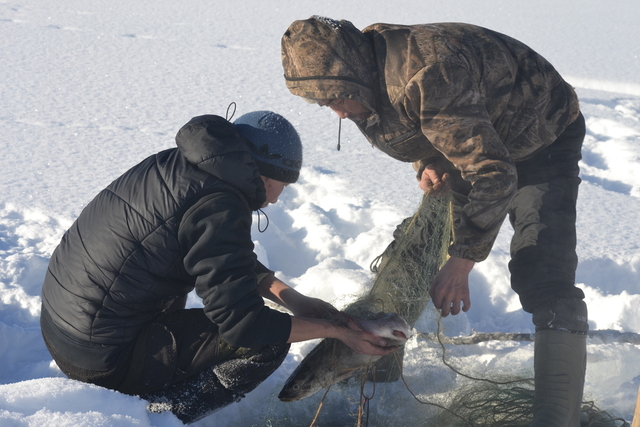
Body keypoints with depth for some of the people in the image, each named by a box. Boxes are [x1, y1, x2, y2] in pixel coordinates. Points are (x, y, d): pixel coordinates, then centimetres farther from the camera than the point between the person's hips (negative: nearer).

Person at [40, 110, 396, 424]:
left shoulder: (176, 164, 7)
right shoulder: (217, 206, -20)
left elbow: (230, 258, 20)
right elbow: (243, 324, -19)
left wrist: (291, 297, 12)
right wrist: (333, 329, -7)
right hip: (102, 359, -9)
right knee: (269, 342, -7)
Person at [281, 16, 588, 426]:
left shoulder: (427, 73, -40)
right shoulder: (368, 77, -10)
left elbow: (494, 174, -38)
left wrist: (461, 262, -37)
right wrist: (428, 164, -9)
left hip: (541, 140, -9)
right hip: (467, 142, 9)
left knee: (543, 280, -22)